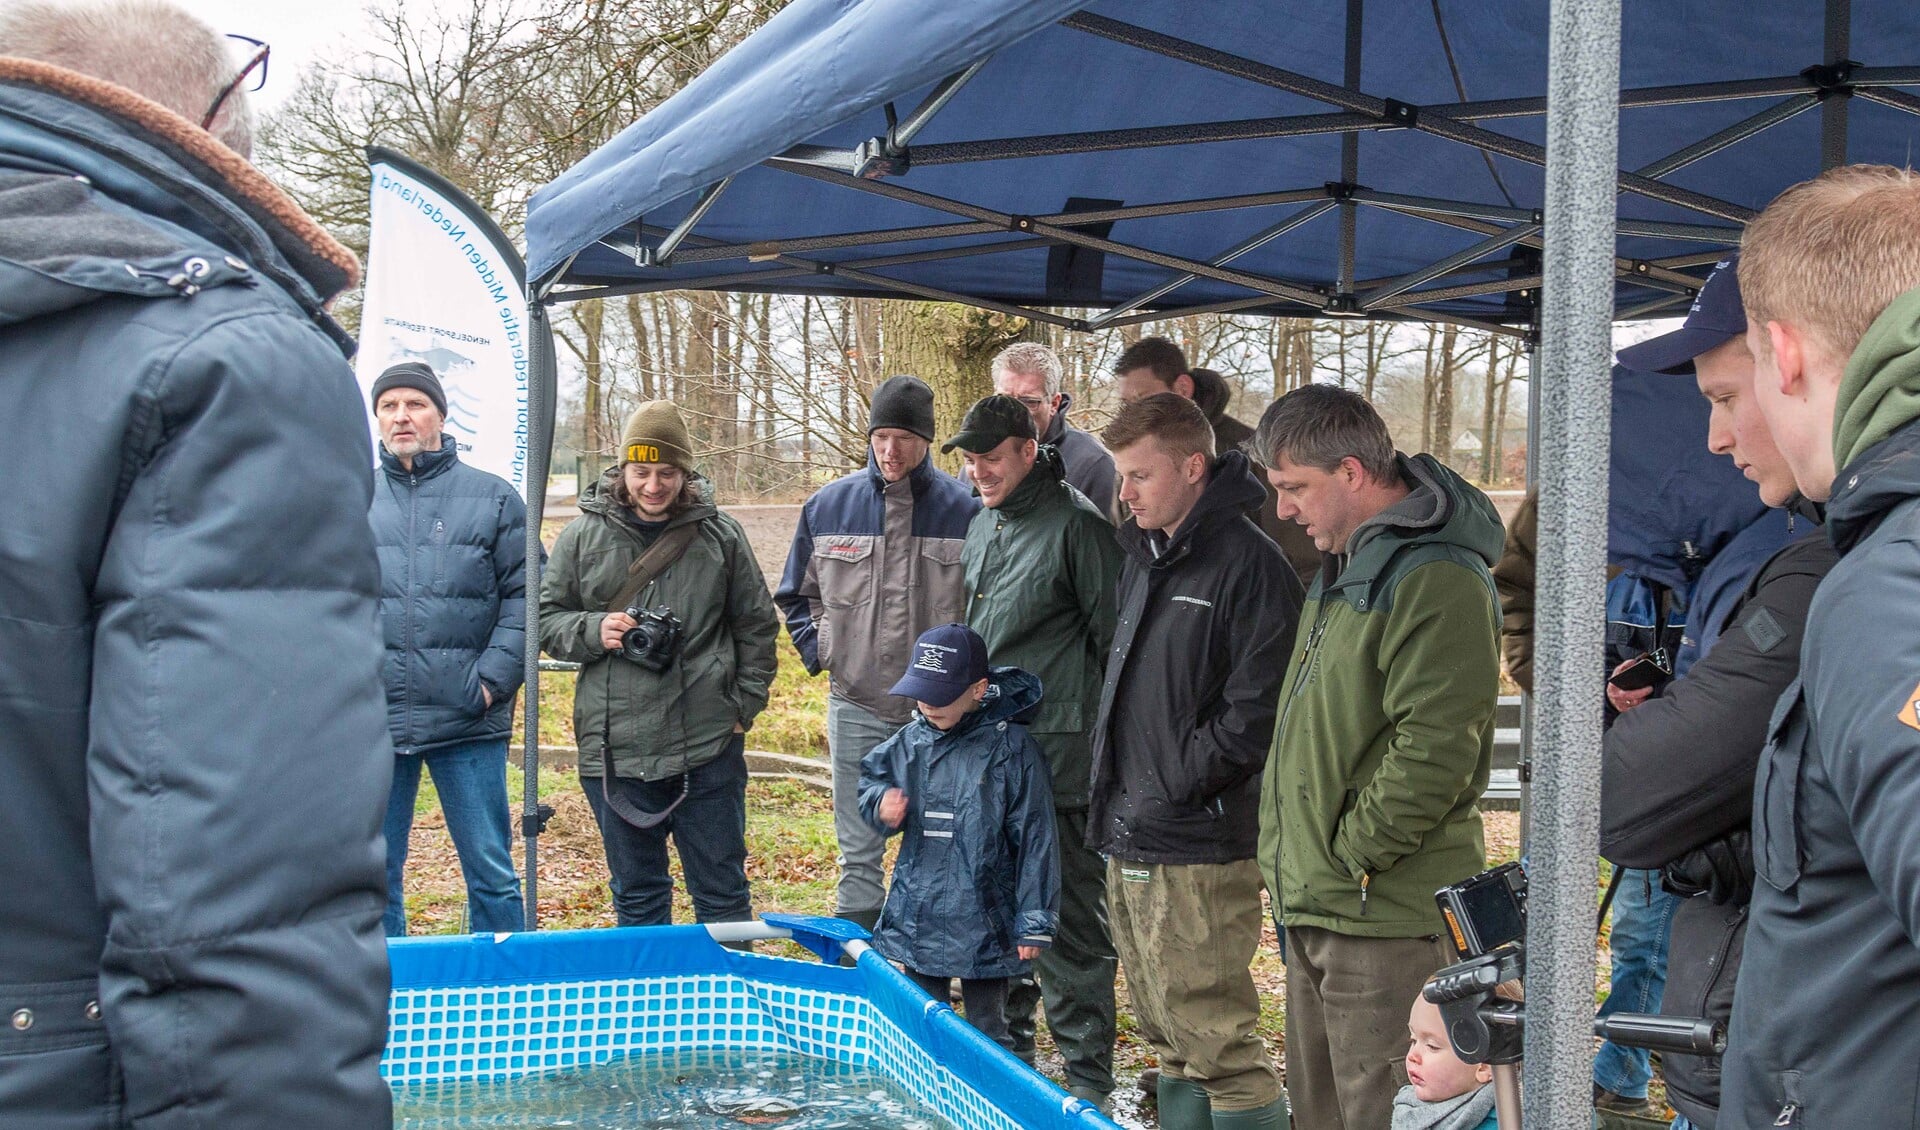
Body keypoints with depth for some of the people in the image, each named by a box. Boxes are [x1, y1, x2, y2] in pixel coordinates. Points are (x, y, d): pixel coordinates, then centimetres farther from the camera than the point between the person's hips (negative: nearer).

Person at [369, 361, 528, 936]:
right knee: (375, 877, 10)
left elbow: (523, 597, 1)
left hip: (469, 721, -1)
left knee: (491, 875, 5)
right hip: (372, 721, 2)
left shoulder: (493, 498, 6)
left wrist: (493, 678, -9)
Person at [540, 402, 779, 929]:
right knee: (636, 895, 14)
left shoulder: (721, 536, 2)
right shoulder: (583, 535, 2)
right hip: (613, 751, 1)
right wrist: (593, 630, -10)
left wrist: (745, 706, 4)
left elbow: (756, 628, 10)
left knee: (722, 893, 9)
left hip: (709, 751, -1)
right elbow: (545, 617, 9)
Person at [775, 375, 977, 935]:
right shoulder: (828, 505, 3)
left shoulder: (964, 507, -5)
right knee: (858, 853, 9)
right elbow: (796, 594, 16)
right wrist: (818, 651, 3)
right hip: (856, 705, 2)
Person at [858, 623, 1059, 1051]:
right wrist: (881, 805, -7)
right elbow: (872, 780, 18)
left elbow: (1035, 838, -9)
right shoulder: (908, 743, 1)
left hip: (985, 927, -4)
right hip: (916, 920, 5)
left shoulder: (1011, 748, -12)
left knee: (986, 1034, 7)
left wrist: (1034, 920, -9)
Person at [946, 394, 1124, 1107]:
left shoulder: (1076, 523, -11)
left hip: (1057, 757, -8)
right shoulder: (981, 526, 15)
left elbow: (1114, 639, -11)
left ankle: (1087, 1078, 9)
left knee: (1068, 926, -2)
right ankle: (1008, 1045, 34)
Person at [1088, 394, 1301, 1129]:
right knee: (1169, 1040, 18)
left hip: (1197, 849, -9)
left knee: (1217, 1041, -3)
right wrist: (1113, 792, 11)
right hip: (1129, 844, 9)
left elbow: (1256, 709, -19)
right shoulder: (1143, 556, 13)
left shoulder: (1248, 562, -14)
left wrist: (1175, 789, -14)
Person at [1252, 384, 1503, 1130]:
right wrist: (1289, 856, 15)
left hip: (1386, 914, -10)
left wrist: (1350, 854, -16)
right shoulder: (1342, 570, 16)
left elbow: (1433, 748, -24)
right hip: (1315, 906, 10)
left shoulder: (1438, 581, -17)